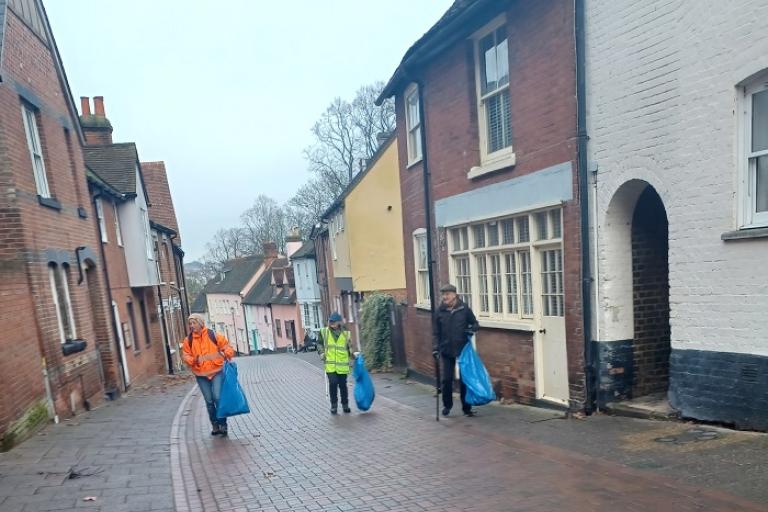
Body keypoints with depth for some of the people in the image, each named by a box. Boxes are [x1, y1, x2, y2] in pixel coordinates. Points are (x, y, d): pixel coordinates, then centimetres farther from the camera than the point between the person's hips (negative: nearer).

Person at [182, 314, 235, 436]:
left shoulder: (213, 335, -4)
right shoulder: (188, 340, 1)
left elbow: (226, 346, 2)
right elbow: (185, 355, 0)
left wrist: (227, 355, -15)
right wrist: (194, 360, -18)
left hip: (217, 372, -2)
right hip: (201, 375, 3)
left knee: (218, 398, -11)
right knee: (209, 401, 8)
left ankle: (223, 424, 3)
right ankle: (215, 425, 22)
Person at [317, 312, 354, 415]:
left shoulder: (346, 333, 4)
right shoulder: (324, 332, 3)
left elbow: (349, 347, 12)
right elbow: (320, 344, 12)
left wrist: (353, 354, -2)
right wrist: (321, 352, -3)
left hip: (342, 365, 1)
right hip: (330, 365, -1)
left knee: (343, 385, 8)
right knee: (333, 383, -9)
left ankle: (345, 404, 25)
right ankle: (334, 405, 10)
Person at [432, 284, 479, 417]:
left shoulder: (464, 309, -4)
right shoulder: (440, 311, 0)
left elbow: (475, 323, 7)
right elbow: (436, 332, 4)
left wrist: (471, 329, -14)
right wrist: (435, 348, -4)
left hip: (463, 350, -1)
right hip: (446, 351, 1)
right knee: (447, 379, 3)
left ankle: (466, 407, 20)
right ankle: (447, 405, 25)